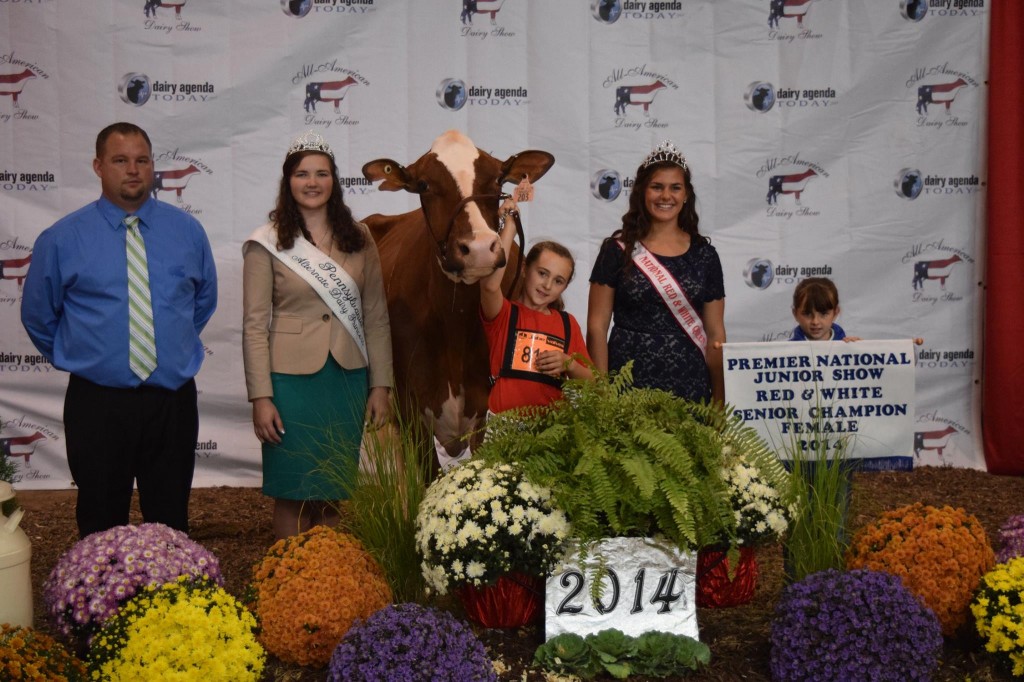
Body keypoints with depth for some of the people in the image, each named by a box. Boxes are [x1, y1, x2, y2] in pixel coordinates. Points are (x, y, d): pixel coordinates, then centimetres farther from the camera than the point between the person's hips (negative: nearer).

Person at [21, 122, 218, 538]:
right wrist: (76, 358, 12)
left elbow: (204, 301, 19)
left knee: (171, 524, 12)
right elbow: (38, 316, 9)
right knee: (102, 525, 10)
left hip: (173, 400, 2)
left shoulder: (187, 231, 3)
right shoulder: (61, 239, -4)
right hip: (97, 405, -1)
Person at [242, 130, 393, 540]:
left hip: (347, 380, 3)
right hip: (292, 381, -2)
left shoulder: (359, 240, 7)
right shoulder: (267, 244, -2)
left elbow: (376, 317, 8)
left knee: (332, 494, 8)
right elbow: (254, 325, -4)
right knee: (293, 494, 3)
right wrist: (260, 398, -10)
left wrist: (380, 386, 3)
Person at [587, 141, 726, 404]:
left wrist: (720, 399, 3)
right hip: (628, 386, -2)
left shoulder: (704, 254, 8)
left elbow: (715, 335, 9)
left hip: (690, 388, 2)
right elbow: (597, 327, -1)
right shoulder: (618, 250, 1)